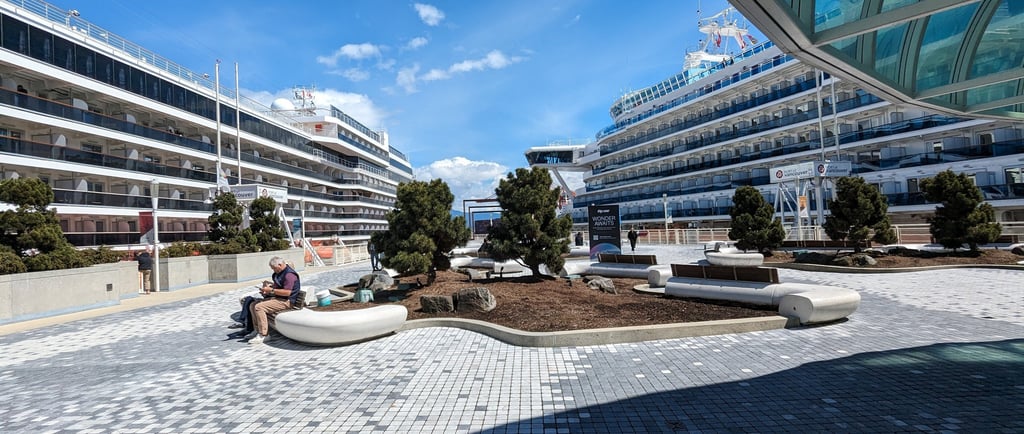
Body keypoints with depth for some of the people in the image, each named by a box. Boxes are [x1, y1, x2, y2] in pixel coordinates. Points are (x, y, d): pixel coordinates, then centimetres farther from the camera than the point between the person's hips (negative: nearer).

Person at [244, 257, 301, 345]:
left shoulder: (289, 275, -20)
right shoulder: (279, 272, 16)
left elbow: (287, 292, -26)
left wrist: (271, 290, -22)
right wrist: (270, 285, 11)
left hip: (285, 301, -11)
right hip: (276, 298, 11)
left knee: (259, 307, -23)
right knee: (252, 305, 9)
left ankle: (263, 335, -20)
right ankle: (257, 330, 11)